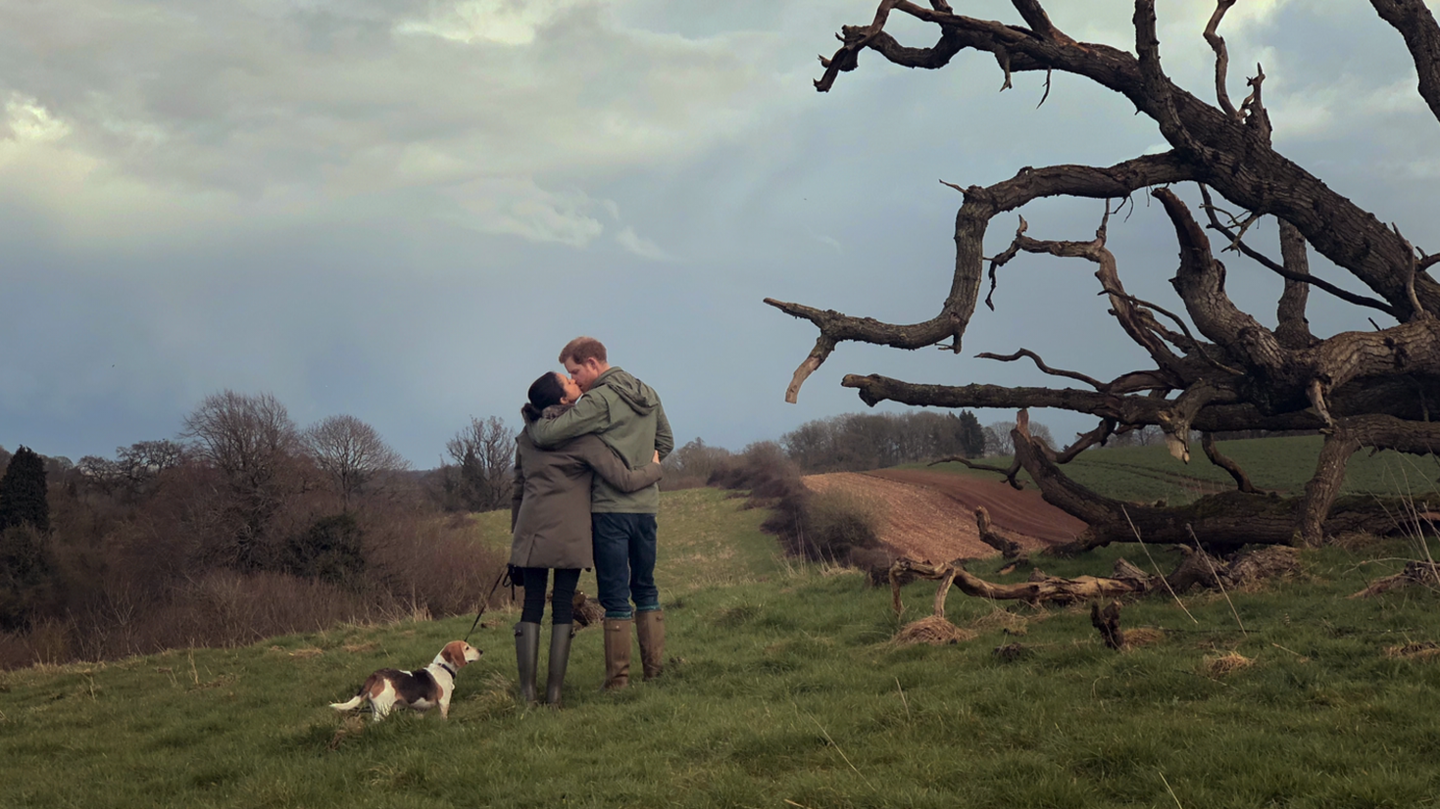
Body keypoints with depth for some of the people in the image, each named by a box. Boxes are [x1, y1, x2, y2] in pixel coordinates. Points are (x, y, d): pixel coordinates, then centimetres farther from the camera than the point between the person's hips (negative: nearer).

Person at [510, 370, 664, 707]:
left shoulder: (526, 436, 12)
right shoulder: (581, 435, -5)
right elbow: (624, 480, -6)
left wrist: (515, 533, 27)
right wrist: (654, 468, 13)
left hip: (531, 529, 4)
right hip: (570, 534, -4)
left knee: (532, 607, 5)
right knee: (563, 607, 3)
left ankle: (527, 691, -1)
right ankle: (554, 691, 1)